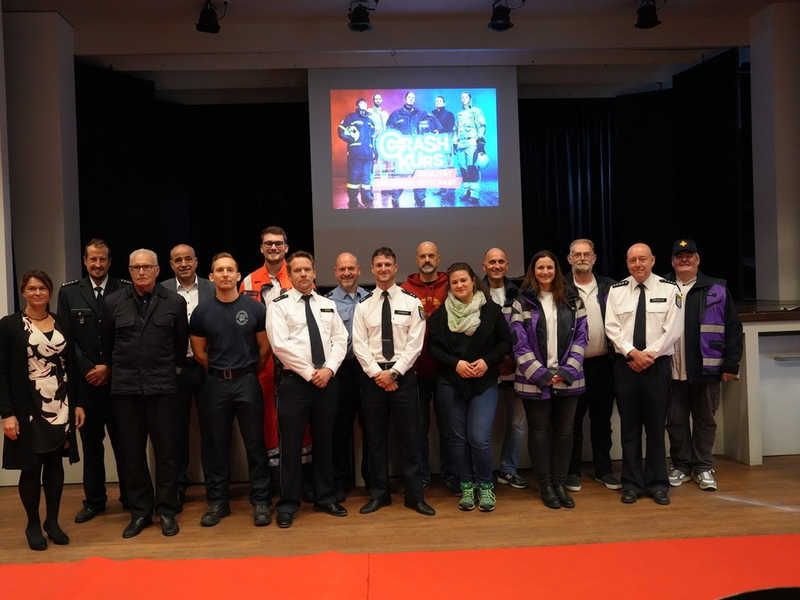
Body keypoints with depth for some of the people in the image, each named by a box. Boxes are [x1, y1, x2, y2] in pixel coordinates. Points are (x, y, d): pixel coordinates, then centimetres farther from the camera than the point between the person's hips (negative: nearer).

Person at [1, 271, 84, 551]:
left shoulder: (62, 323, 6)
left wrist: (77, 403, 5)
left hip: (60, 407, 3)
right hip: (27, 409, -3)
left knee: (55, 463, 10)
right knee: (31, 467, 5)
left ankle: (53, 521, 24)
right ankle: (33, 525, 22)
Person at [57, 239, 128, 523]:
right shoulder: (69, 292, 5)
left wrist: (109, 368, -8)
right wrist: (89, 369, -7)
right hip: (85, 380, 1)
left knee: (124, 441, 6)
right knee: (91, 443, 11)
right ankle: (94, 500, 24)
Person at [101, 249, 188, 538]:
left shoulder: (175, 302, -2)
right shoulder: (113, 302, 3)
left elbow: (182, 341, 8)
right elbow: (106, 343, 13)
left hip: (162, 386, -1)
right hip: (125, 387, 2)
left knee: (165, 451, 4)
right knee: (132, 452, 9)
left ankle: (167, 511, 17)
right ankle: (140, 511, 21)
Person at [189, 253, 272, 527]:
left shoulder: (255, 308, -4)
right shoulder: (202, 312, 1)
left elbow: (265, 347, 4)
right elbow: (199, 352, 10)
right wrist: (221, 372, 10)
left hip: (248, 382, -1)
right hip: (216, 384, 2)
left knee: (255, 443, 4)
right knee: (217, 445, 10)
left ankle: (260, 501, 14)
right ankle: (217, 501, 22)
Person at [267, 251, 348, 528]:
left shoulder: (328, 305, 12)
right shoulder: (279, 306, -2)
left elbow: (340, 340, 6)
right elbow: (281, 345, -12)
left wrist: (329, 369, -9)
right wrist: (310, 373, -14)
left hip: (327, 379, 4)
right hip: (295, 380, -4)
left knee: (324, 441, 13)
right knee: (292, 444, 2)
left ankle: (325, 498, 26)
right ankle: (288, 504, 15)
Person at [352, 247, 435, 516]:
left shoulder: (412, 302, 1)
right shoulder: (363, 304, 5)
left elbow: (415, 343, -6)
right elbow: (359, 344, -1)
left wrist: (394, 372, -13)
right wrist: (377, 373, -11)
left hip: (403, 375, -1)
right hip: (372, 376, 2)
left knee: (409, 436, 4)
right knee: (375, 436, 9)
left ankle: (415, 495, 15)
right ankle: (379, 494, 21)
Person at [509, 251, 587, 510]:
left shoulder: (572, 299, 7)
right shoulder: (522, 302, 0)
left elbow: (580, 338, 3)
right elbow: (519, 343, -6)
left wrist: (567, 371, -9)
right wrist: (541, 374, -13)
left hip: (567, 378, 2)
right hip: (535, 380, -2)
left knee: (564, 431, 9)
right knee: (539, 432, 7)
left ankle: (559, 483, 23)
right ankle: (545, 485, 19)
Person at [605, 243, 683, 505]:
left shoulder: (669, 289, 0)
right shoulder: (616, 290, 4)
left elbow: (672, 329, -6)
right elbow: (612, 328, -2)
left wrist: (649, 355, -12)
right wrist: (633, 353, -13)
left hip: (657, 364, -1)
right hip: (625, 365, 1)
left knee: (656, 427, 6)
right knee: (629, 427, 8)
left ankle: (658, 484, 19)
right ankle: (632, 484, 17)